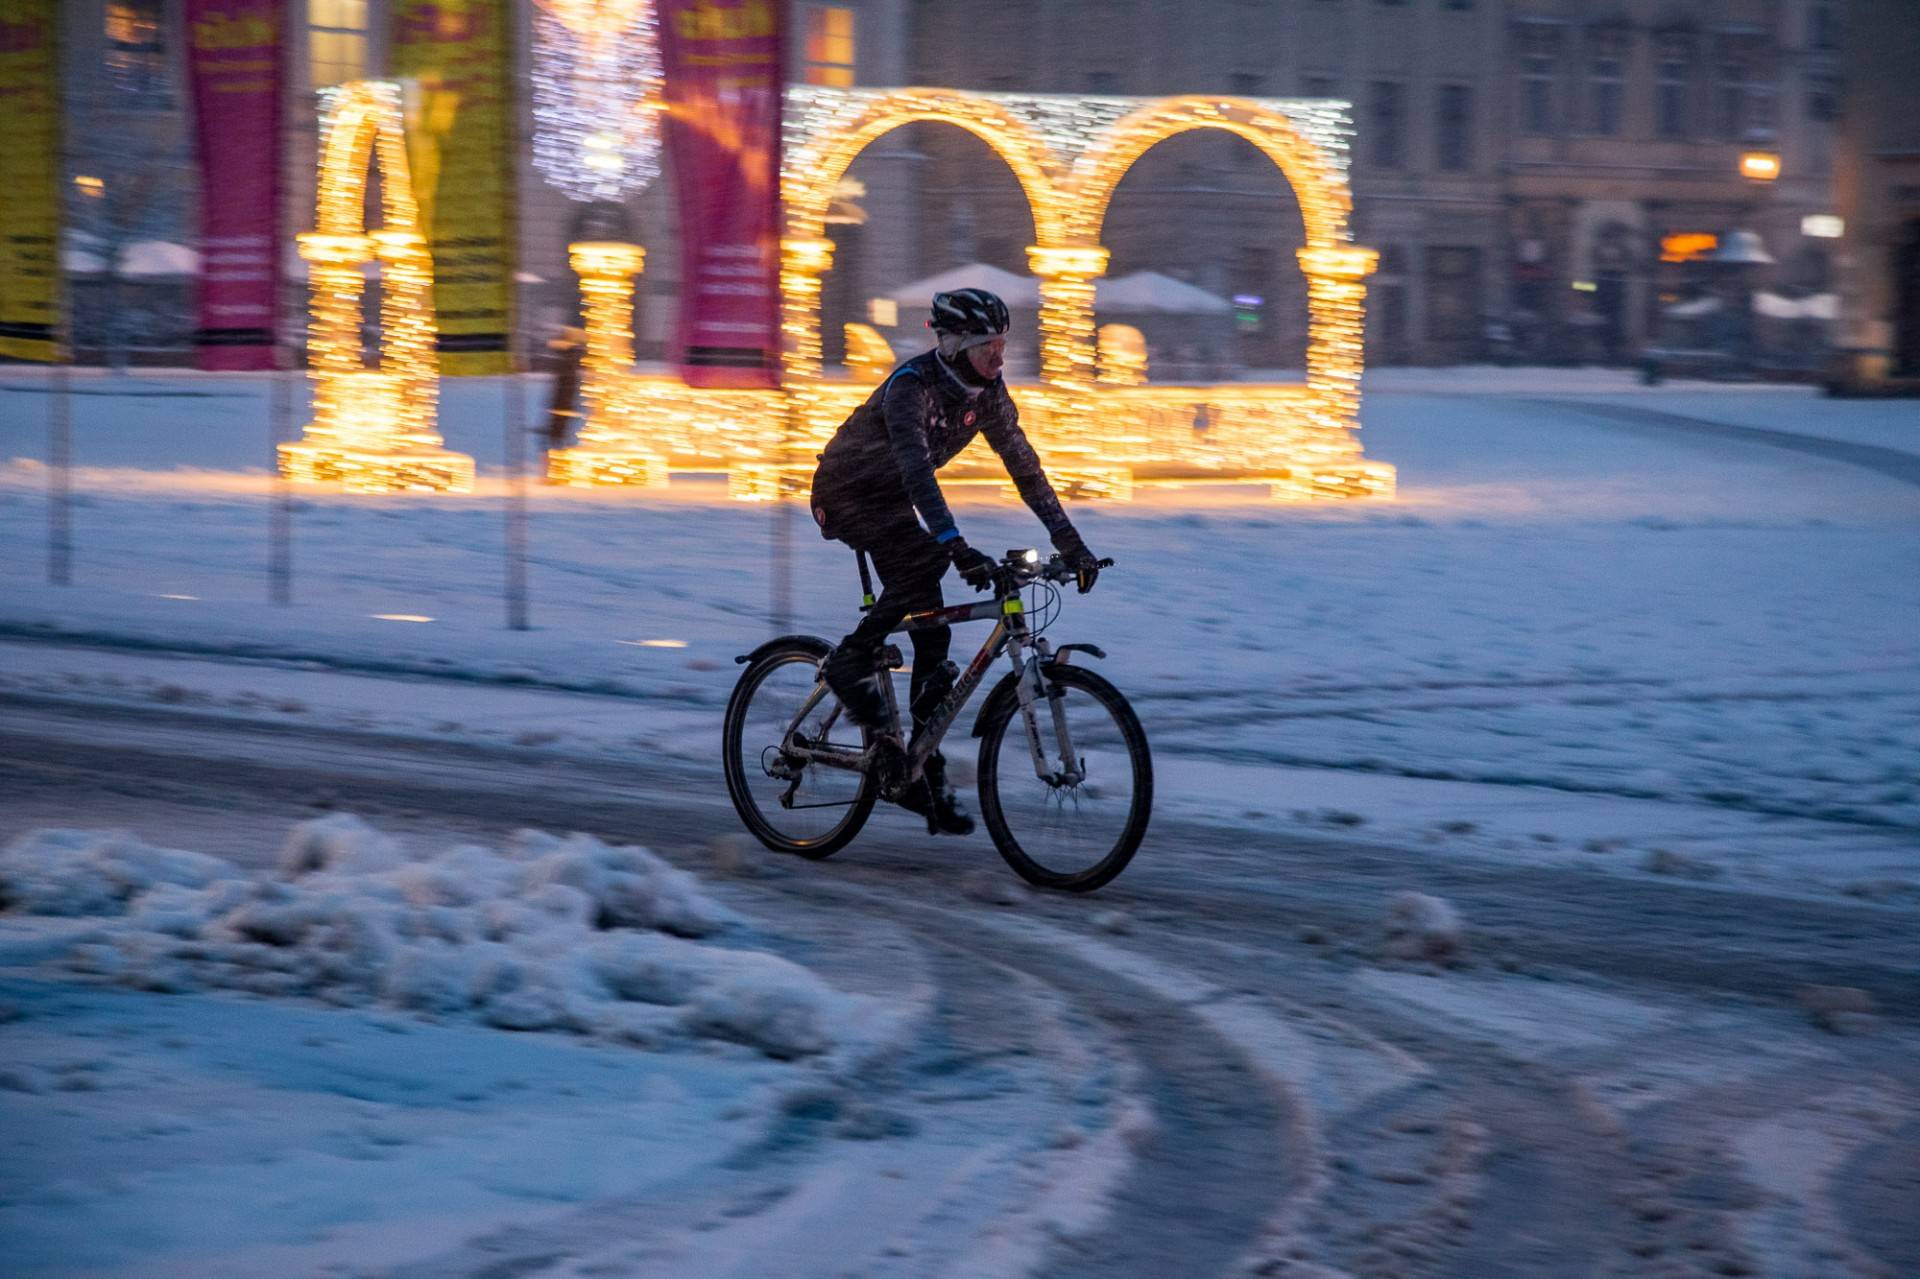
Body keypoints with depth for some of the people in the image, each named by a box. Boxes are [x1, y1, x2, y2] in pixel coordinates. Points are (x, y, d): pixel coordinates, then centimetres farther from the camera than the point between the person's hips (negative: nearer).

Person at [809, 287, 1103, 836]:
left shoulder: (986, 391, -8)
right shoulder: (911, 386, -31)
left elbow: (1024, 466, -5)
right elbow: (916, 468, -43)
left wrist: (1071, 543, -12)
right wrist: (958, 547, -54)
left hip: (891, 501, 7)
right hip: (845, 496, -7)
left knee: (932, 635, -5)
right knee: (925, 560, -34)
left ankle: (924, 776, 0)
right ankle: (851, 661, -16)